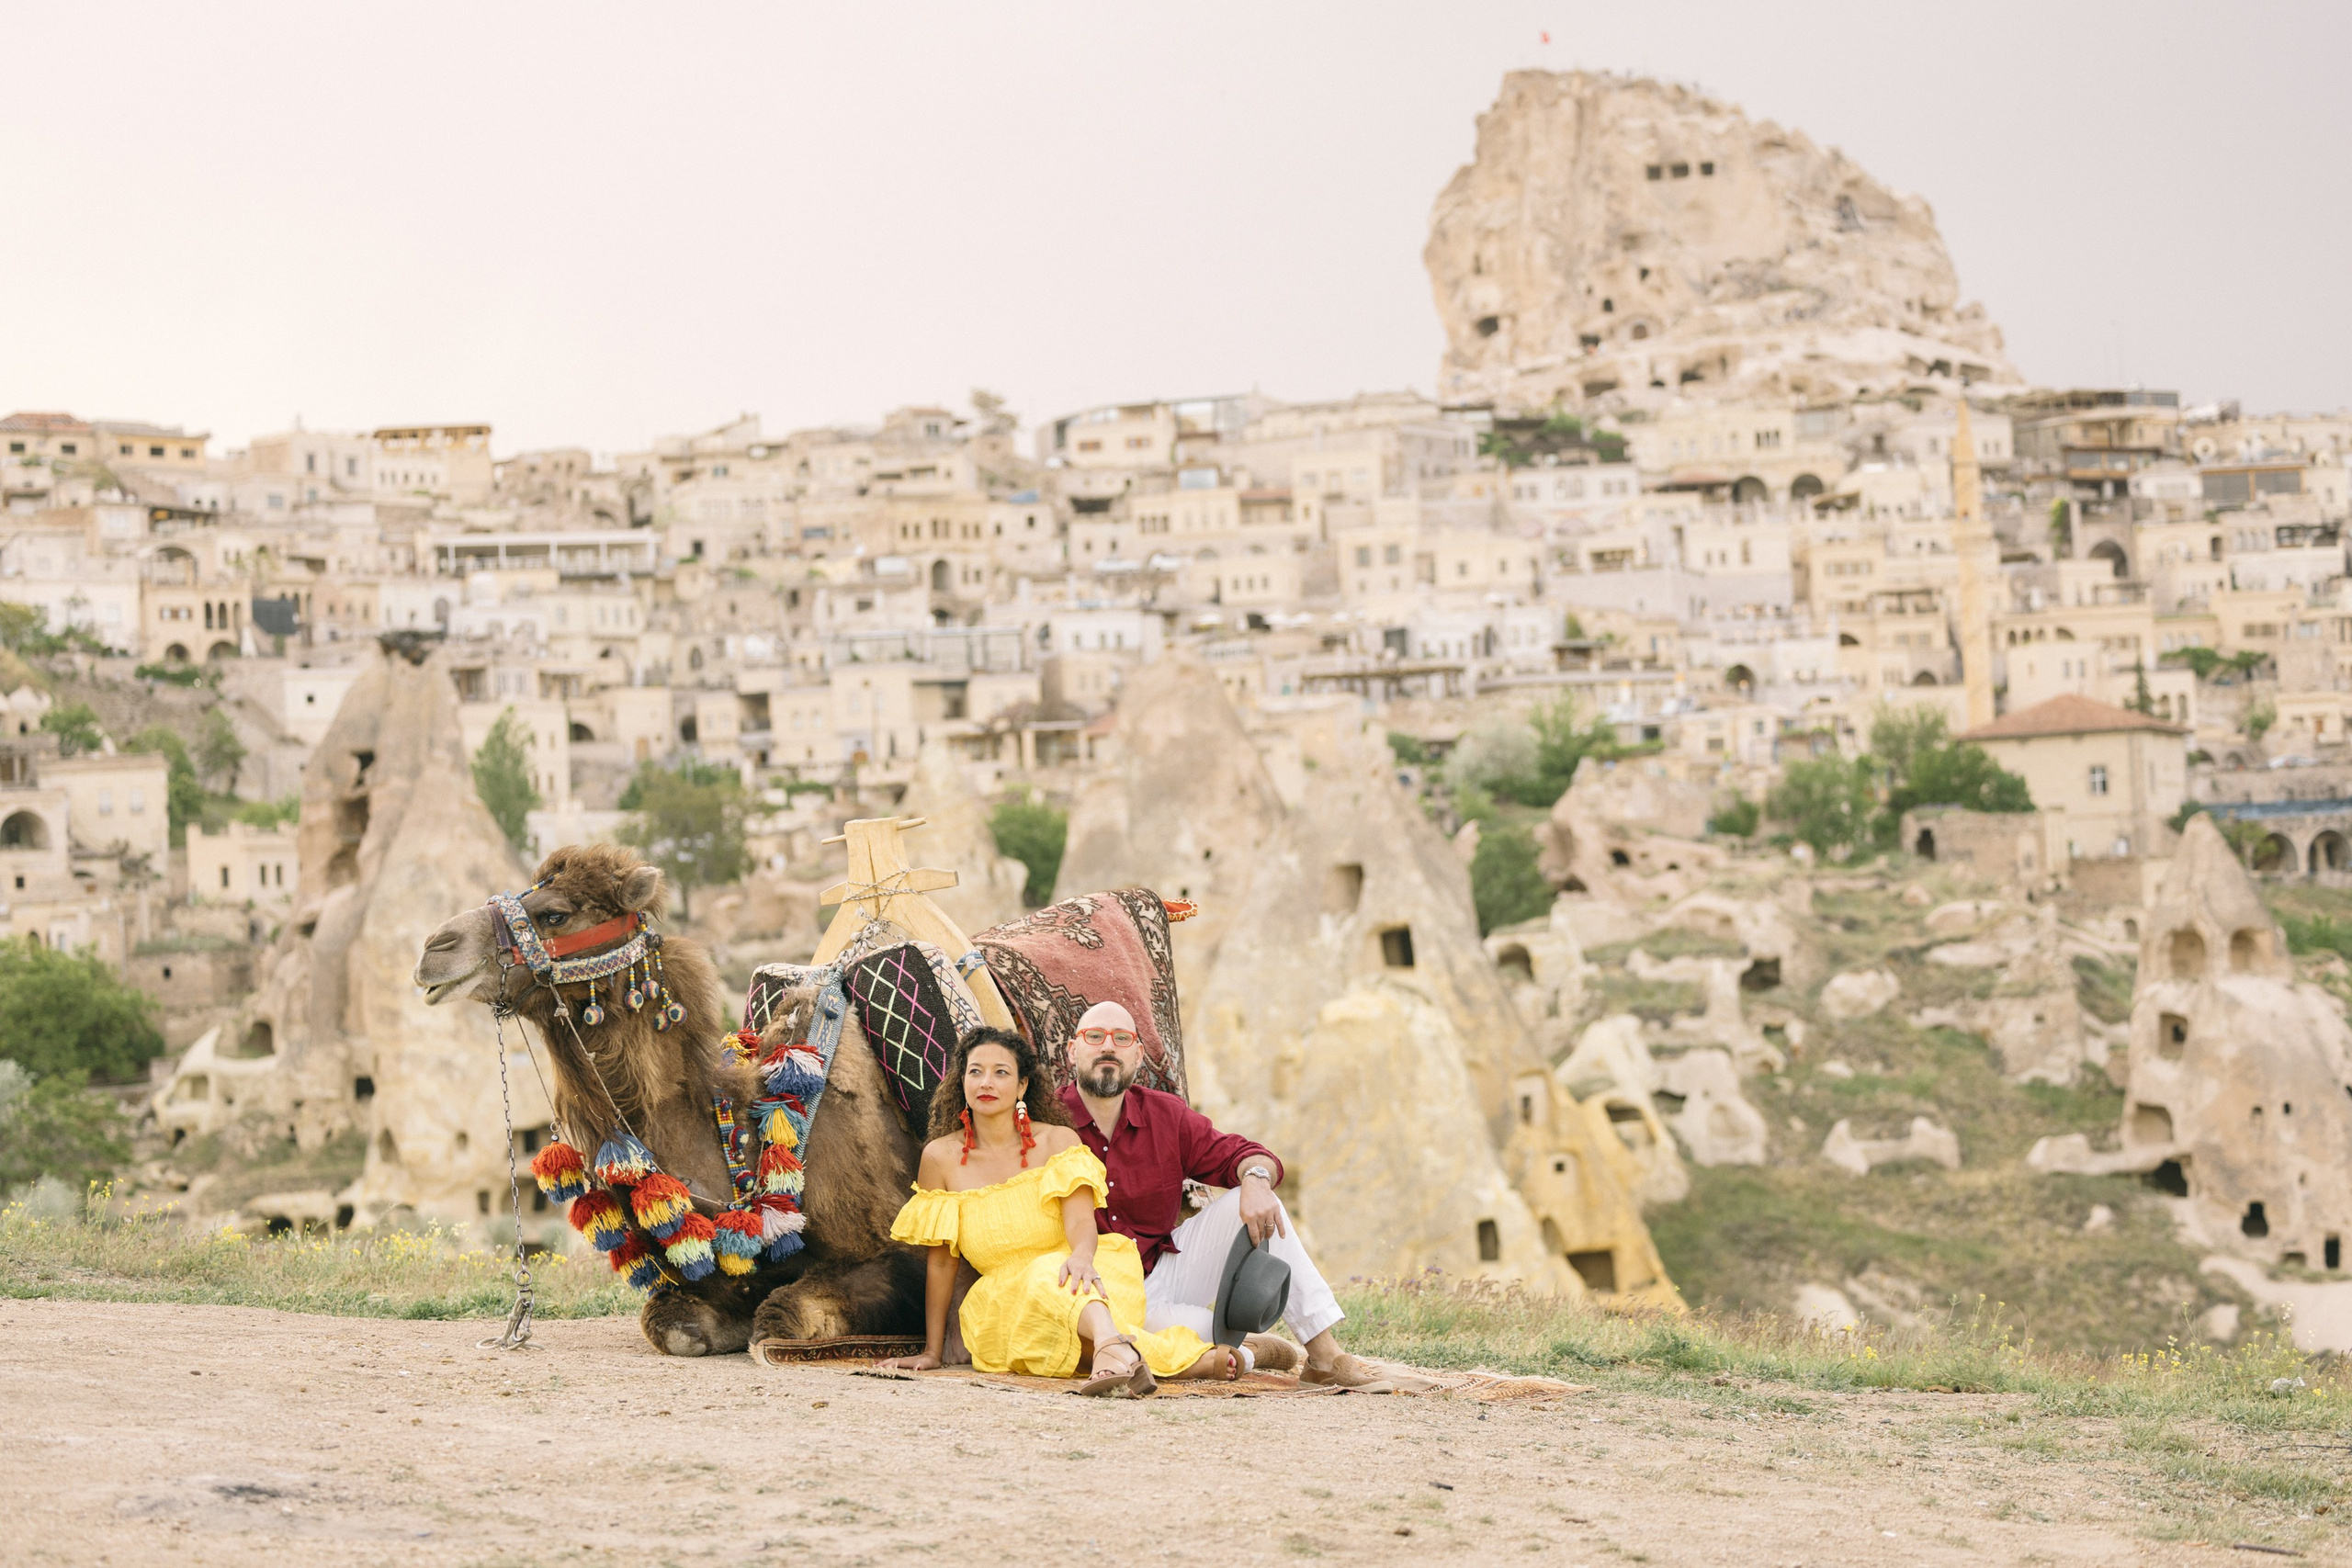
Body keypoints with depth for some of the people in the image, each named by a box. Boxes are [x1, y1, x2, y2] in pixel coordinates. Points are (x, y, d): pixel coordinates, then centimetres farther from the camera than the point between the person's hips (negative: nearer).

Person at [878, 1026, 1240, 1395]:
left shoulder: (1058, 1140, 0)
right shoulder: (941, 1157, 1)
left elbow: (1081, 1221, -15)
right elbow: (941, 1261, 6)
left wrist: (1081, 1256, -40)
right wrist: (932, 1352, 6)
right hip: (1005, 1302, 1)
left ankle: (1113, 1347, -68)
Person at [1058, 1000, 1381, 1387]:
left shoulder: (1165, 1116, 5)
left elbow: (1239, 1154, 3)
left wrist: (1256, 1180, -23)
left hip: (1165, 1269, 6)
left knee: (1248, 1203, -13)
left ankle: (1324, 1353, -13)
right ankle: (1251, 1351, -6)